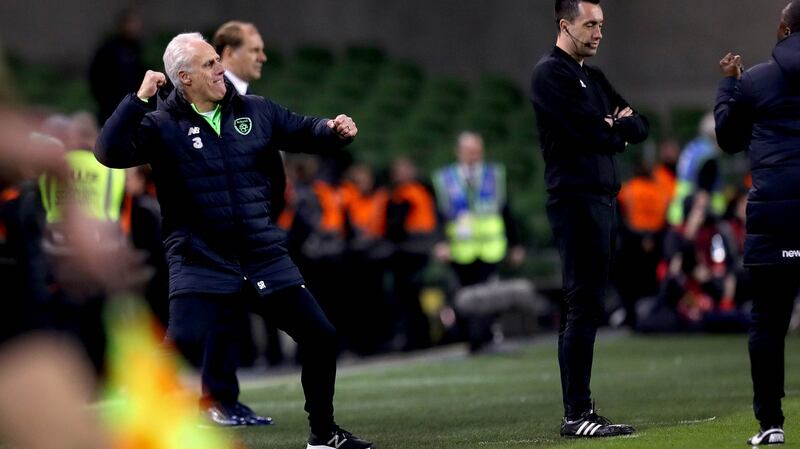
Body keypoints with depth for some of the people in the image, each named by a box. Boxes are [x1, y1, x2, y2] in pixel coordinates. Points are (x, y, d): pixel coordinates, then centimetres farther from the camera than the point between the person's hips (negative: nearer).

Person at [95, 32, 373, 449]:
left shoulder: (254, 111, 5)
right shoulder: (161, 125, -6)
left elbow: (301, 131, 18)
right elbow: (109, 153, -19)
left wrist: (332, 130, -3)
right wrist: (139, 99, -25)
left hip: (265, 259, 4)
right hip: (201, 266, -4)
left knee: (321, 337, 7)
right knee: (184, 344, -24)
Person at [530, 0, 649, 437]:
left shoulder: (592, 77, 21)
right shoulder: (550, 73, -7)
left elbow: (639, 126, 16)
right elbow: (591, 131, -17)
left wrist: (615, 126, -5)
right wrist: (619, 130, 2)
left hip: (602, 197, 9)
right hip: (575, 199, -9)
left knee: (584, 307, 9)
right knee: (583, 306, -11)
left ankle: (579, 411, 12)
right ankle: (576, 415, -12)